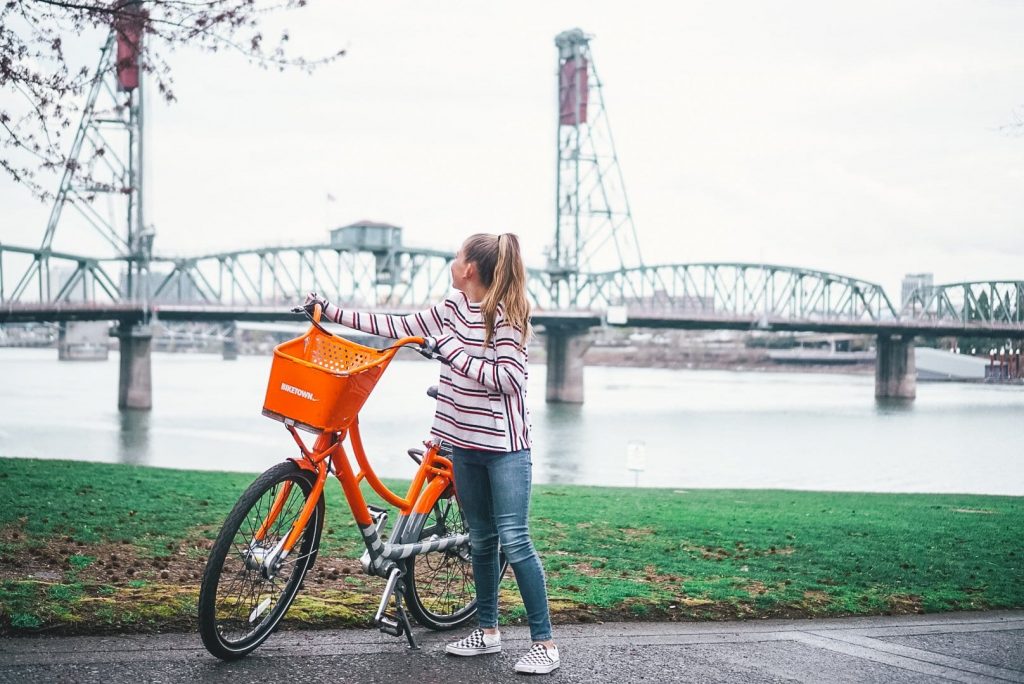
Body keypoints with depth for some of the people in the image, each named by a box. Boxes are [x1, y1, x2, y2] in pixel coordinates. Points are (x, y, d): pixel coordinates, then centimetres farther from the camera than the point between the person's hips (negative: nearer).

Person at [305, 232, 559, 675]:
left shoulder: (505, 313, -13)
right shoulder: (452, 308, 8)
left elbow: (508, 379, -19)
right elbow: (399, 327, 13)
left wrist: (452, 349, -18)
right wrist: (332, 312, 13)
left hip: (505, 446, -7)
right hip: (465, 442, 7)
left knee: (514, 540, -9)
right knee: (481, 540, 14)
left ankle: (544, 643, -3)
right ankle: (488, 632, 26)